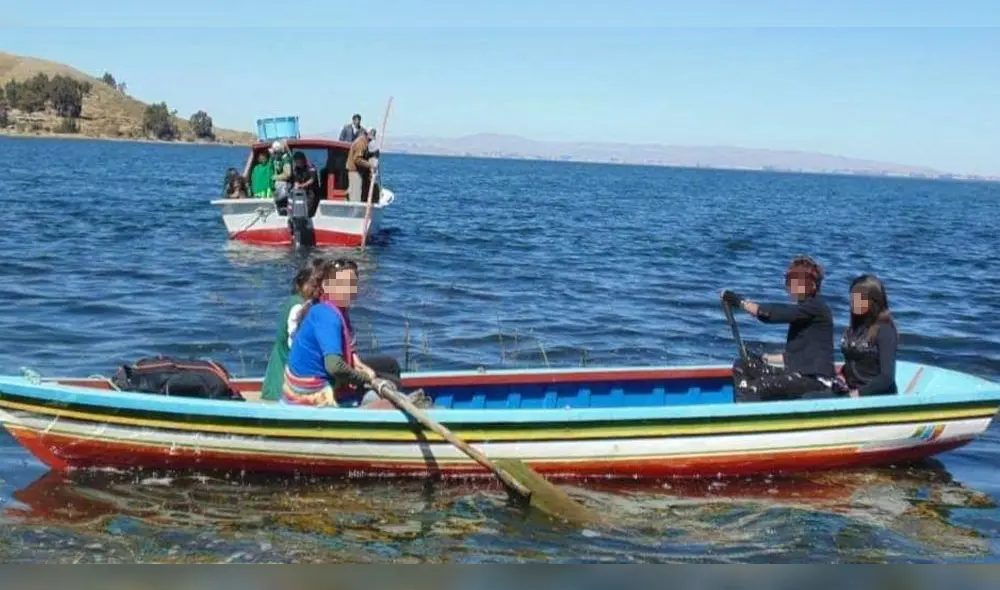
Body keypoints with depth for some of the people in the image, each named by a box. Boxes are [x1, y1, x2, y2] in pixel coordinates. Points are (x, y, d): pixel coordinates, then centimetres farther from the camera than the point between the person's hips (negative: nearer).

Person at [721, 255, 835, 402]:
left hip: (816, 379, -10)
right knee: (741, 367, 5)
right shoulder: (803, 310, 18)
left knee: (755, 388, -26)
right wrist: (765, 358, 12)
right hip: (800, 373, 10)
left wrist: (739, 301, -14)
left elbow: (771, 313, -21)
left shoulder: (816, 307, -10)